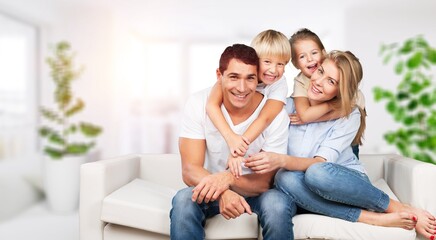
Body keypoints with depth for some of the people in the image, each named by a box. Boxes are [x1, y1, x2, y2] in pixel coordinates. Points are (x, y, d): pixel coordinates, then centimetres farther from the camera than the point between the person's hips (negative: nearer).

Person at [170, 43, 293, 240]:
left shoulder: (275, 114, -18)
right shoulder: (198, 104, -16)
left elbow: (266, 181, -17)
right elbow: (190, 169, -20)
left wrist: (228, 179, -38)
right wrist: (222, 192, -41)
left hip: (254, 191, 0)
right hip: (211, 189, 0)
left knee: (276, 204, -31)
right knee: (184, 200, -31)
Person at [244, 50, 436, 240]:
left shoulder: (349, 116, -10)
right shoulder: (290, 104, -2)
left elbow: (321, 163, -23)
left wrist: (281, 160, -40)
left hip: (348, 182, -2)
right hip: (312, 190, 2)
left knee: (317, 173, -38)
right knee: (285, 178, -34)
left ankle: (398, 208, -16)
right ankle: (373, 218, -25)